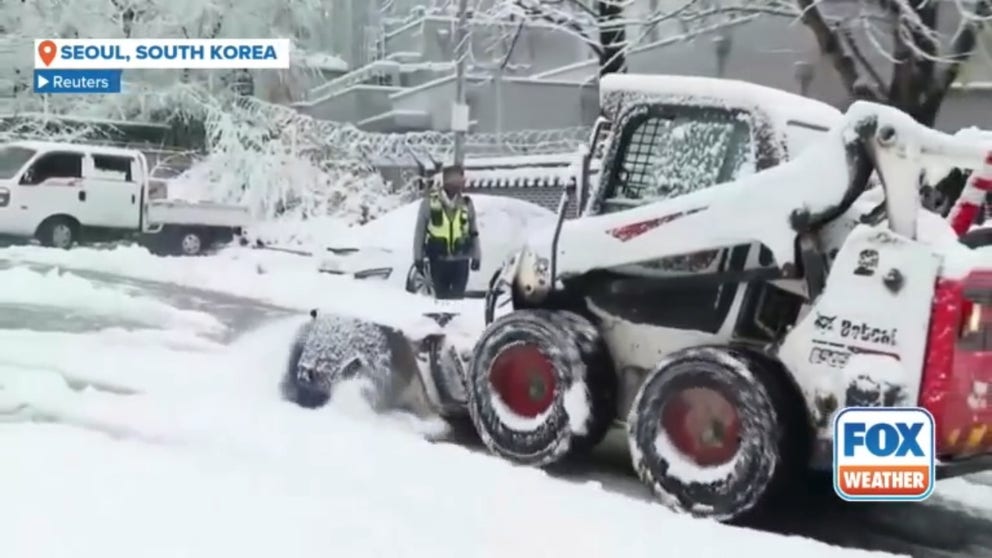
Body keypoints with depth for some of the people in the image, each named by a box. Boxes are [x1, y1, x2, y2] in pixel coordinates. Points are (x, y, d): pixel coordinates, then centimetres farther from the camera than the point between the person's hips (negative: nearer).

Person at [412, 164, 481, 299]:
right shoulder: (430, 201, -6)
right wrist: (418, 257, -2)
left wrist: (476, 256, 9)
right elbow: (420, 230, -1)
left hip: (460, 260, 1)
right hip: (438, 259, -1)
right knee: (441, 295, 9)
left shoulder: (466, 203, 2)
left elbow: (474, 232, 11)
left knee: (458, 296, 3)